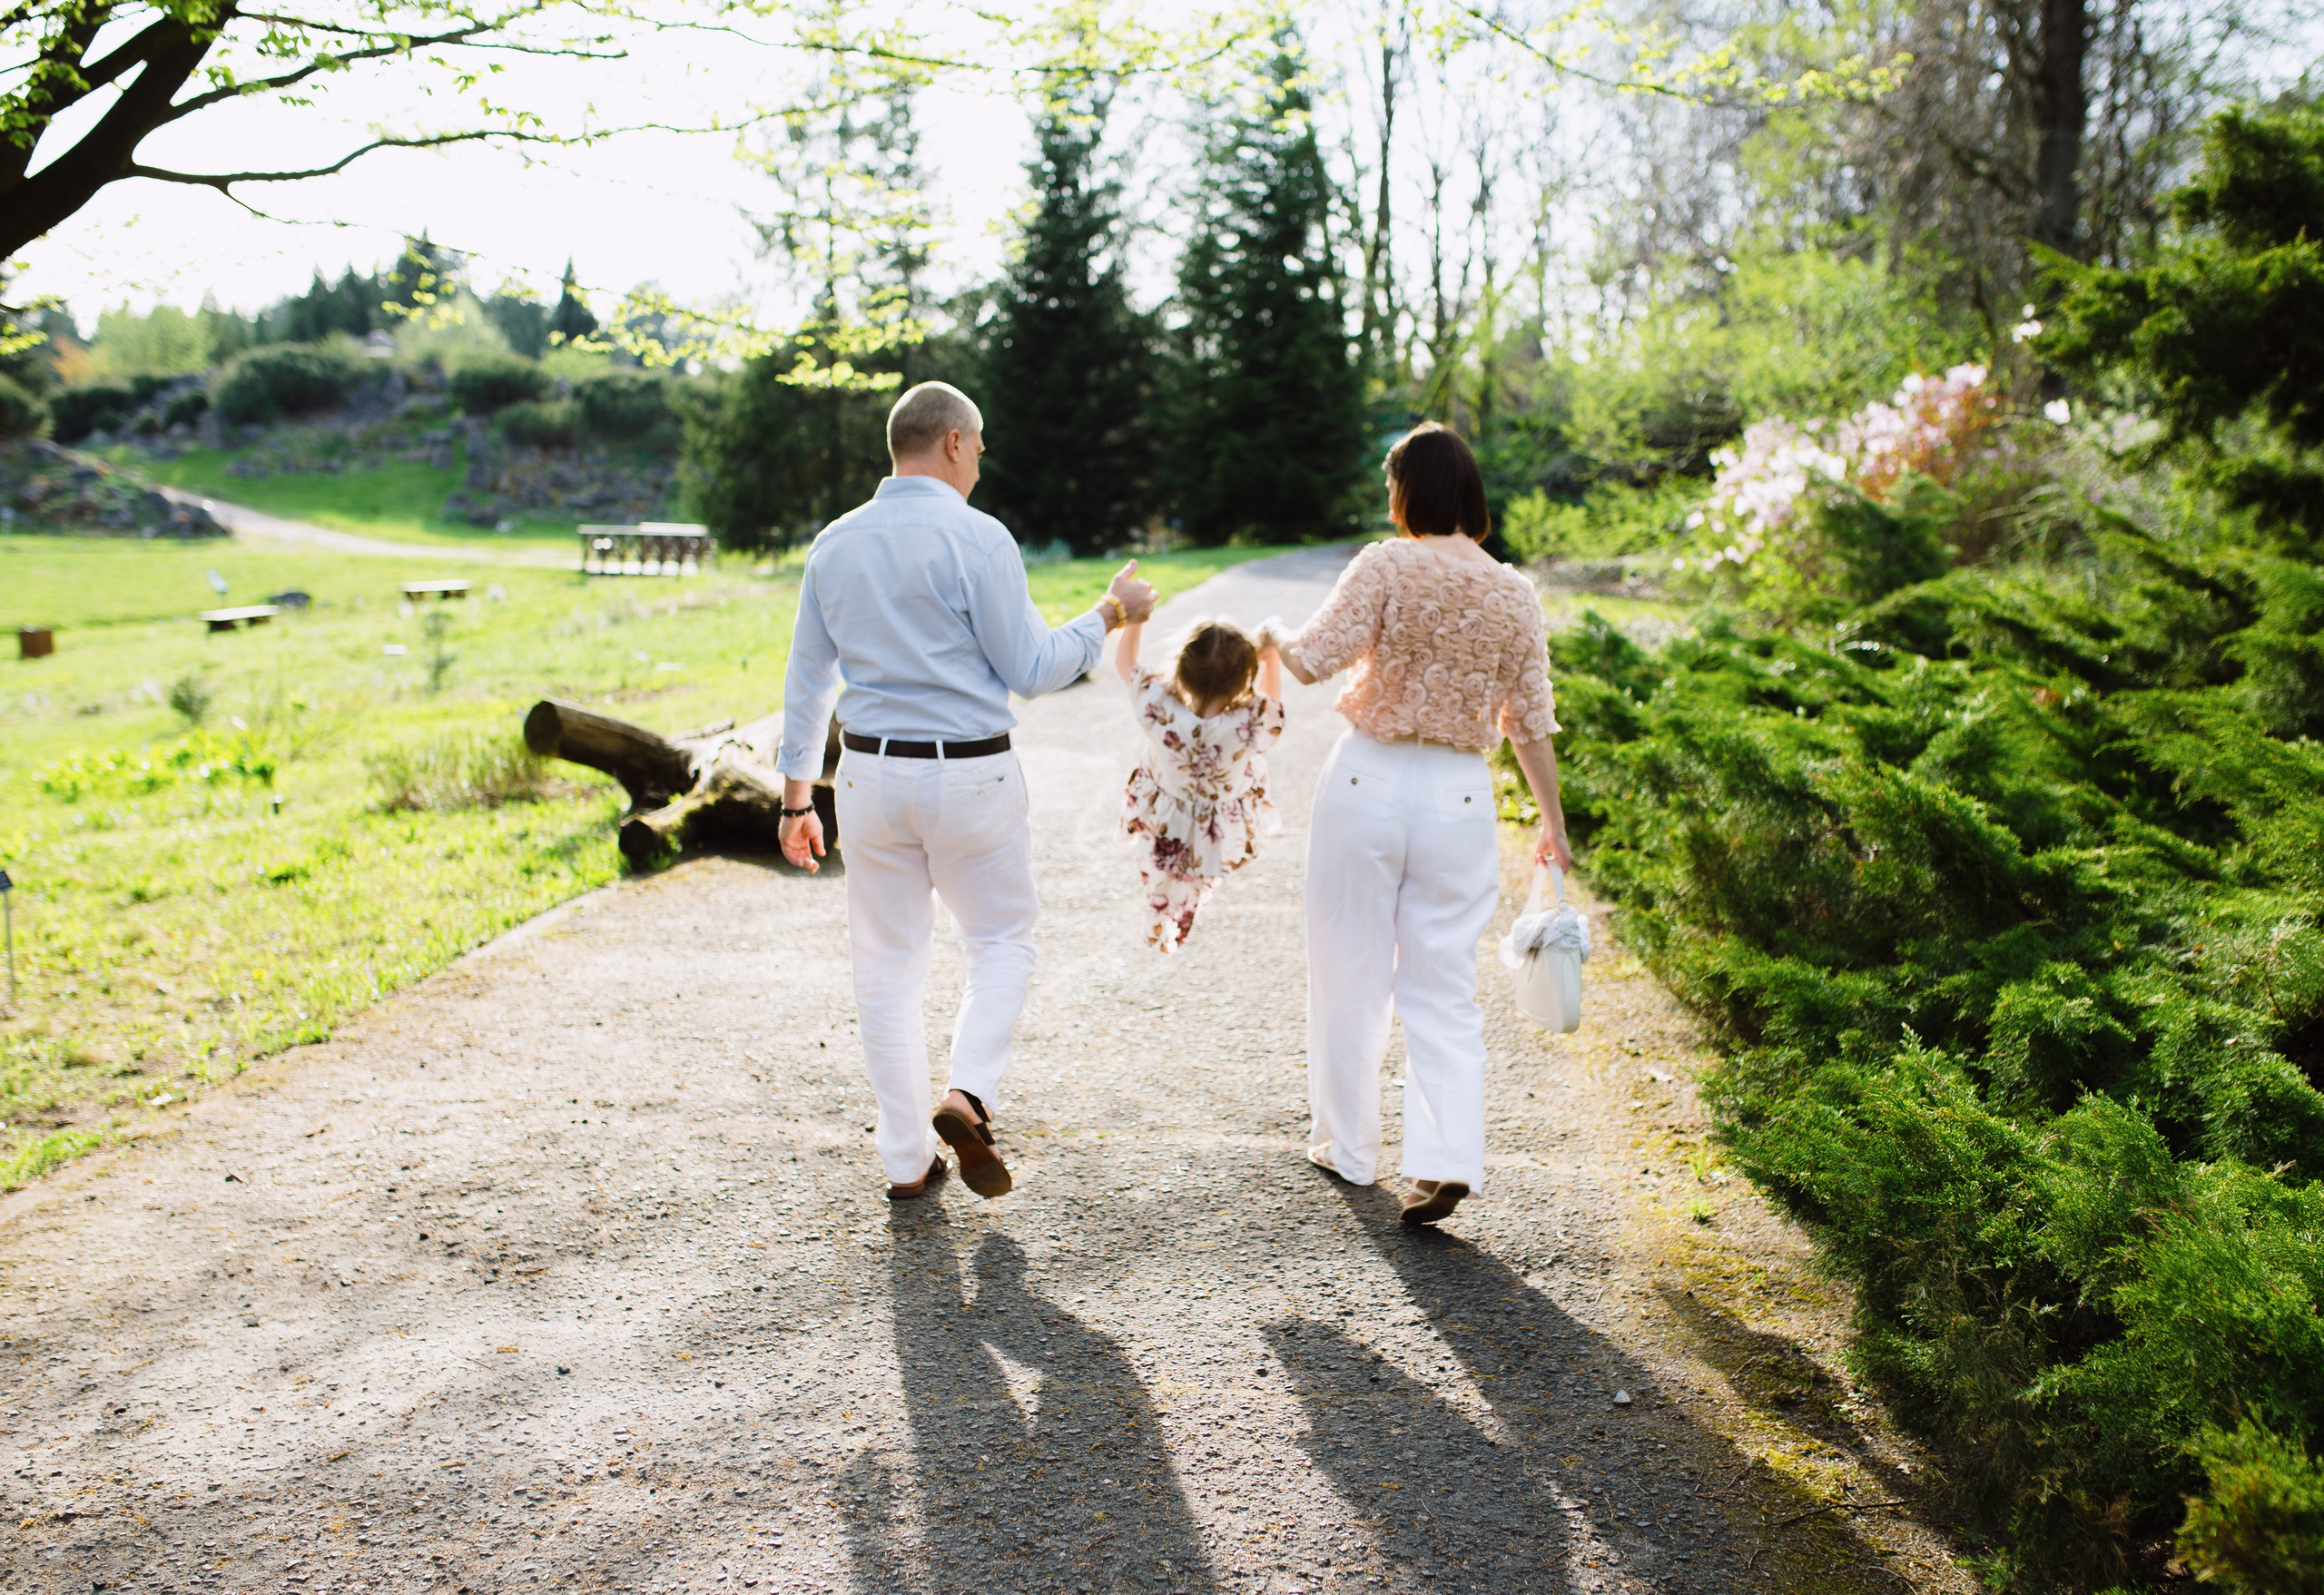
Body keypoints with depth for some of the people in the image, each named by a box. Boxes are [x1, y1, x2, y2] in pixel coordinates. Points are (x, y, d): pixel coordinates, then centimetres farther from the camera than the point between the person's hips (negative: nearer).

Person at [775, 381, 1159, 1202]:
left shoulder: (835, 543, 6)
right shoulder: (977, 538, -11)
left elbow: (808, 677, 10)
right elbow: (1032, 671, -9)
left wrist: (798, 794, 17)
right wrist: (1110, 614, 5)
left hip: (870, 773, 4)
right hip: (970, 776, -4)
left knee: (887, 965, 11)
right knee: (1002, 941, 15)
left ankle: (907, 1159, 16)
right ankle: (968, 1095, -6)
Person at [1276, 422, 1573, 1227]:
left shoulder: (1385, 567, -9)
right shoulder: (1515, 594, 2)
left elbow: (1315, 658, -13)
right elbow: (1529, 722, 5)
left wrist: (1276, 641, 9)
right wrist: (1553, 821, 14)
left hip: (1369, 780, -3)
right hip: (1460, 797, 3)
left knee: (1349, 973, 12)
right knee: (1444, 986, 9)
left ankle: (1346, 1144, 24)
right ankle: (1447, 1156, -5)